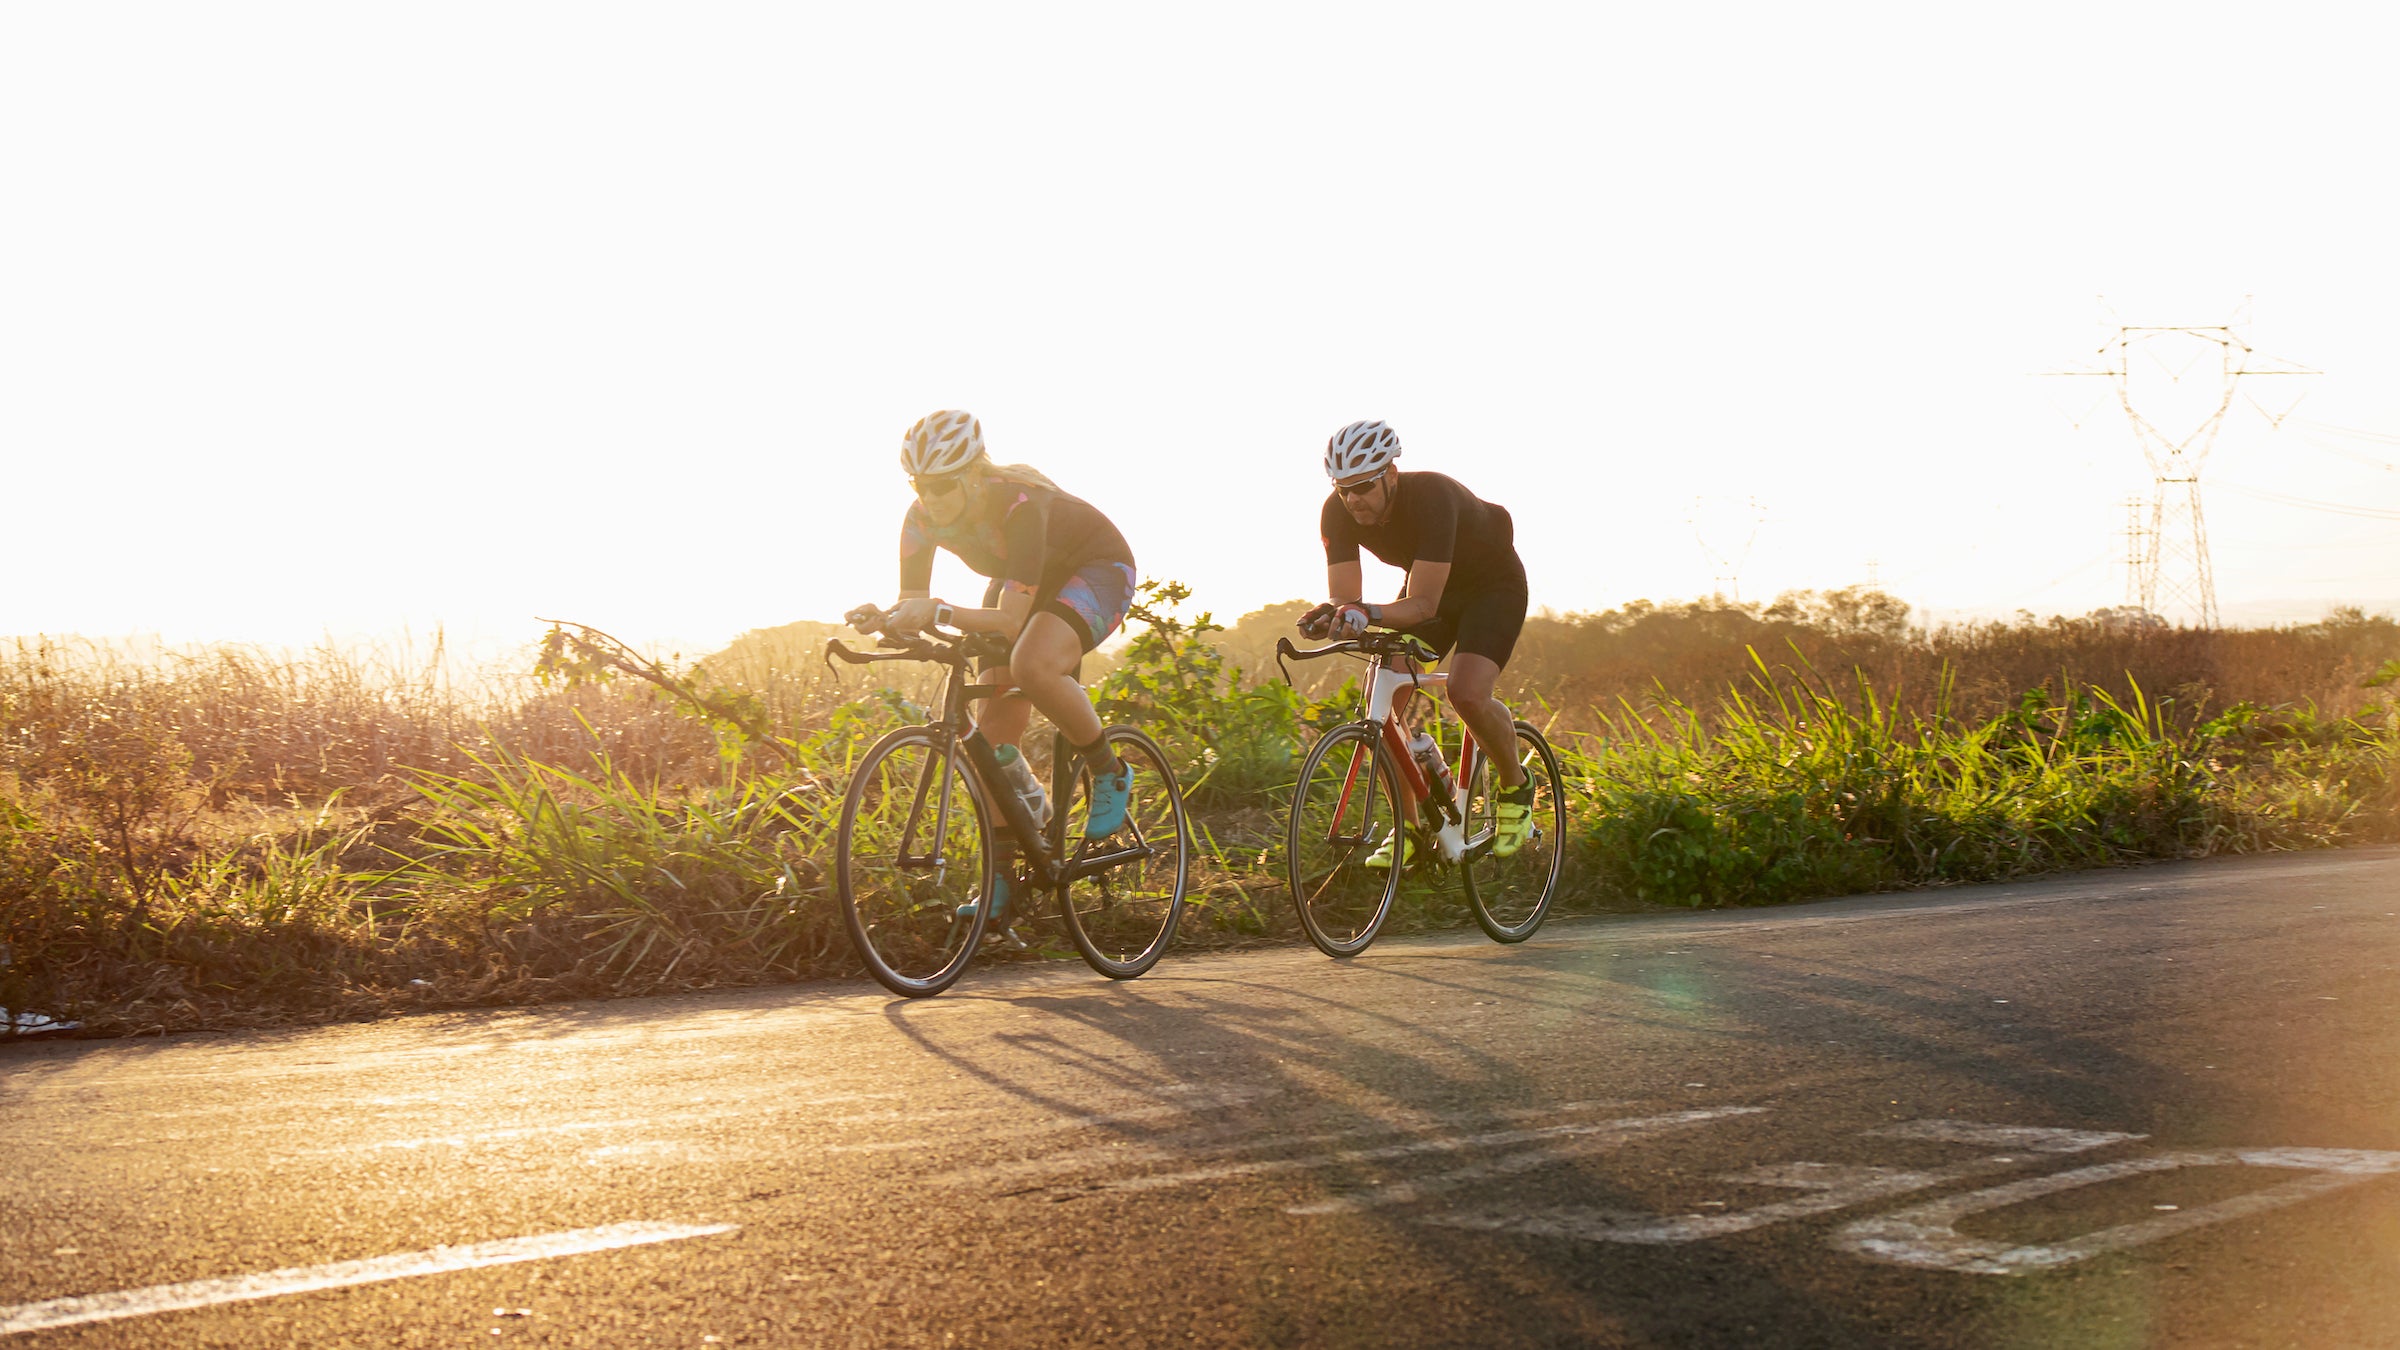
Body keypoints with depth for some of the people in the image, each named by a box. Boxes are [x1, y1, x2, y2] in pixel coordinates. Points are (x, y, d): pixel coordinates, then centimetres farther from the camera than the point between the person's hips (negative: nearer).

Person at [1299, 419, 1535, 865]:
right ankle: (1408, 827, 2)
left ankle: (1516, 786, 0)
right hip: (1424, 587, 6)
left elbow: (1423, 604, -41)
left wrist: (1367, 614, -59)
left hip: (1494, 584, -5)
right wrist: (1330, 616, -47)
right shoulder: (1338, 512, -21)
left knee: (1467, 693, -28)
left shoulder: (1433, 497, -37)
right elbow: (1345, 597, -23)